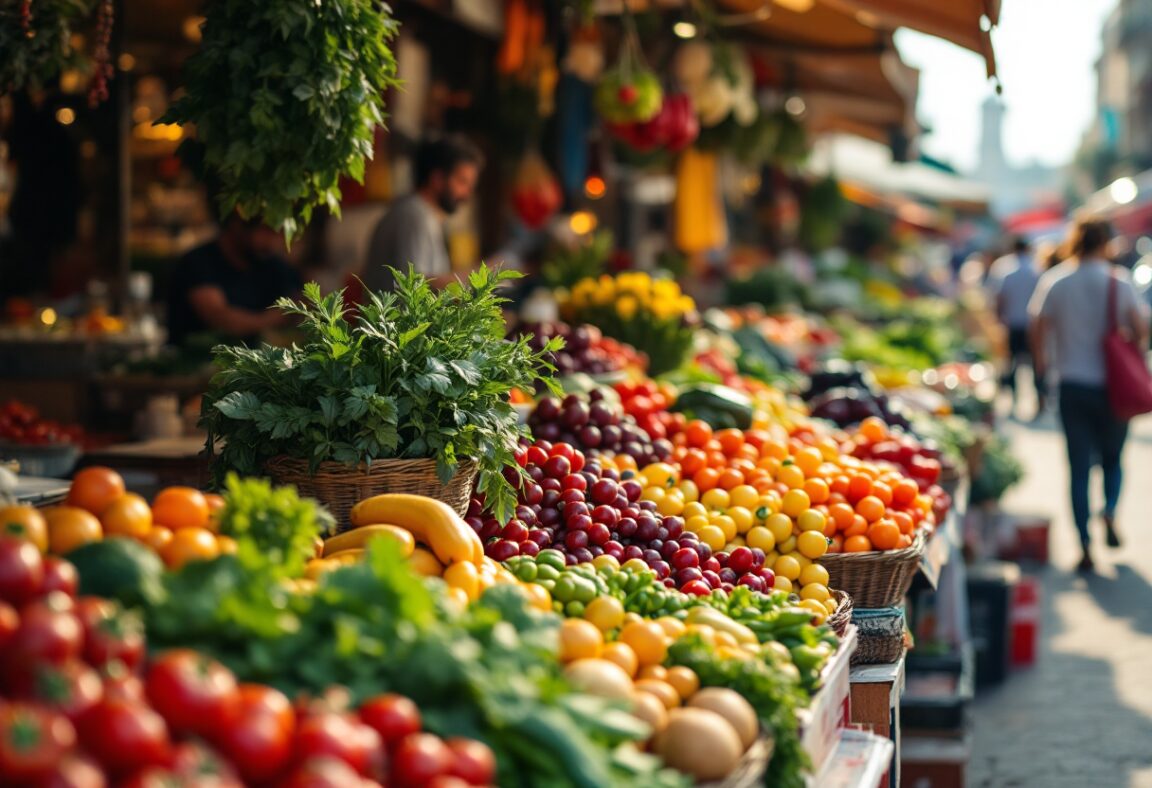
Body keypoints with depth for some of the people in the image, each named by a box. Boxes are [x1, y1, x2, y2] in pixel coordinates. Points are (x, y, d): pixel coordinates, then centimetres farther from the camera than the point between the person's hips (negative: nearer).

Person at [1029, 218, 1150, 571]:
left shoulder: (1054, 282, -3)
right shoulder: (1119, 281, -6)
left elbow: (1039, 327, -2)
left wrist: (1042, 363, 15)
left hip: (1073, 386, 1)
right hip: (1113, 385, -1)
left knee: (1079, 466, 5)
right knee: (1112, 457, 18)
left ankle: (1085, 545, -2)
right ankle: (1110, 511, -8)